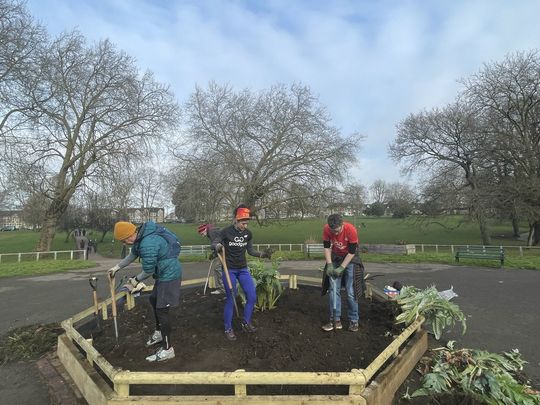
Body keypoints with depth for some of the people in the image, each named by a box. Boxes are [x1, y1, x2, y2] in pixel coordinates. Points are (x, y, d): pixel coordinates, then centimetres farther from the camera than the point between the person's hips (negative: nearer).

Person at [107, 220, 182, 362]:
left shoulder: (147, 244, -30)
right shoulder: (141, 235, 1)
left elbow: (148, 271, -19)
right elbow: (133, 254, 20)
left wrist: (136, 280, -1)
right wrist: (116, 267, 26)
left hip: (169, 275, -11)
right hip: (165, 273, 11)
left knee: (162, 310, -4)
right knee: (154, 300, 25)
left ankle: (167, 349, 7)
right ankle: (159, 333, 44)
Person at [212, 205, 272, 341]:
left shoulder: (248, 233, -2)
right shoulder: (226, 232, -15)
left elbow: (250, 250, 8)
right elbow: (213, 243, -7)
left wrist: (263, 254, -7)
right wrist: (218, 246, -31)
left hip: (243, 269, 5)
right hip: (229, 270, -4)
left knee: (252, 297, 2)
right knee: (231, 299, -2)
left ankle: (246, 323, 25)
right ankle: (228, 329, 18)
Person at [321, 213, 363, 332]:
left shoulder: (351, 229, -29)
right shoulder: (326, 229, -20)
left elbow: (352, 252, -21)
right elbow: (327, 247, -8)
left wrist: (342, 268, -22)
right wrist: (329, 265, -17)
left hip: (350, 259, -3)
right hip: (335, 258, 3)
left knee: (351, 292, -3)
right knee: (333, 290, -1)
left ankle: (353, 321, 12)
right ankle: (335, 320, 7)